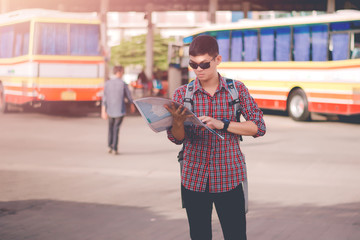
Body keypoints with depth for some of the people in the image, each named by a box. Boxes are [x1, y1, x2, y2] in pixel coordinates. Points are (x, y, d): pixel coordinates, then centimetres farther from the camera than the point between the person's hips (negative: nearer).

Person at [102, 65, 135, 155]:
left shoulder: (107, 83, -2)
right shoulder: (123, 84, -11)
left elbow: (104, 98, -3)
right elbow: (128, 96, -2)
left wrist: (103, 111, -1)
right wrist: (132, 105, 17)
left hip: (110, 110, 3)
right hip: (120, 110, -3)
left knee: (111, 128, 20)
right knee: (116, 129, 2)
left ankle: (110, 146, 16)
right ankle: (114, 148, 0)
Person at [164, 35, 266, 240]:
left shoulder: (237, 90, 2)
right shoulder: (182, 94, 4)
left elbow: (259, 127, -4)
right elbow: (177, 139, 1)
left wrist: (222, 124, -17)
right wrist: (178, 122, -22)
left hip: (229, 179, -1)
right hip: (194, 179, 1)